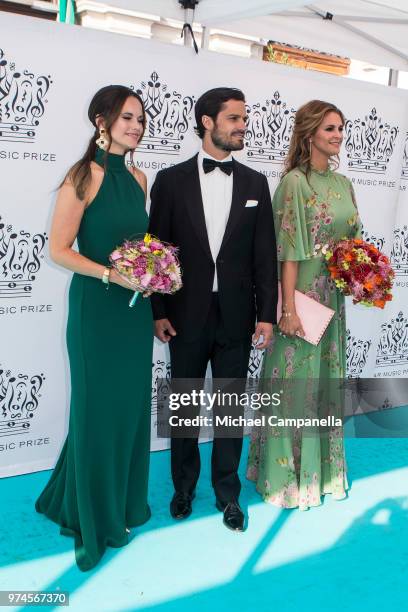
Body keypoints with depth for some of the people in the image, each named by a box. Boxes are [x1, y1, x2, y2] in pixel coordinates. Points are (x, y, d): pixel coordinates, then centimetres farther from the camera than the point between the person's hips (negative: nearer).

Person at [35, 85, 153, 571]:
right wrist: (110, 274, -22)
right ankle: (92, 519, 24)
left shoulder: (137, 178, 9)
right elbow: (59, 249, -13)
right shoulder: (83, 176, -11)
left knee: (130, 407, 13)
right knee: (98, 409, 4)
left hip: (135, 308, 6)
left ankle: (120, 504, 33)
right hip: (96, 308, -6)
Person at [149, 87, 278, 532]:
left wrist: (267, 314, -1)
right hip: (186, 316, -1)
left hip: (236, 316, 1)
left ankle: (227, 493, 27)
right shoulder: (171, 180, -1)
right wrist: (158, 311, -5)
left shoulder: (254, 183, 4)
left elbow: (265, 254, 3)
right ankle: (184, 486, 33)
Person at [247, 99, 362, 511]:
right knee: (296, 380, 1)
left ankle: (320, 464, 31)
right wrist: (289, 309, -19)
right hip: (303, 293, -7)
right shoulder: (295, 182, -10)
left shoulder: (342, 183, 11)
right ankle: (288, 472, 18)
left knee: (326, 378, 15)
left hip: (334, 297, 7)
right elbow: (288, 251, -15)